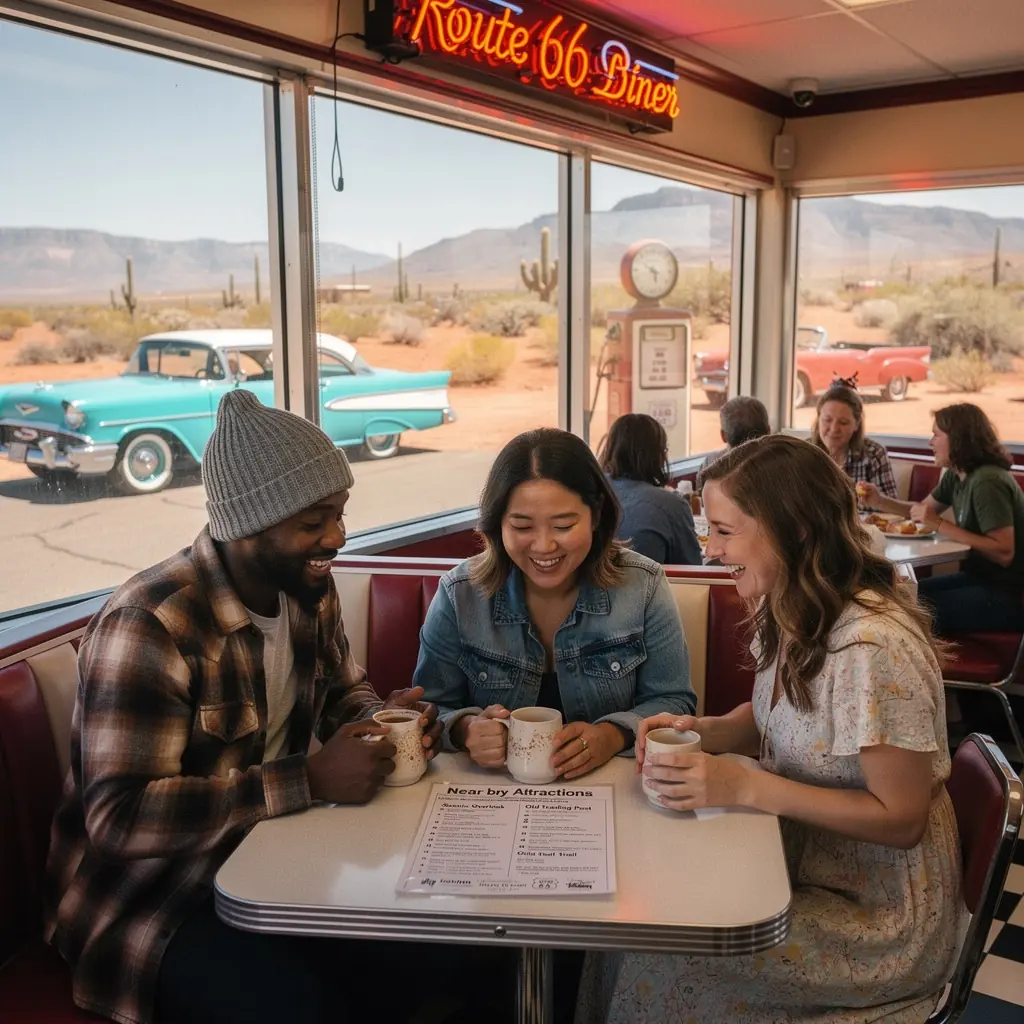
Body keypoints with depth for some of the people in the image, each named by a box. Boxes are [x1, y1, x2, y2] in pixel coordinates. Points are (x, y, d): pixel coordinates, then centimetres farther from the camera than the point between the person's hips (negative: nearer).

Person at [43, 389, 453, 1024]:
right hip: (147, 890, -7)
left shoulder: (310, 587, 0)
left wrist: (385, 721, -9)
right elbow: (120, 818, -28)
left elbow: (343, 693, 15)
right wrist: (311, 781, -31)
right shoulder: (151, 626, -25)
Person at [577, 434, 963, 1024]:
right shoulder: (791, 614, -3)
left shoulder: (873, 646, -28)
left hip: (877, 916, -7)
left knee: (657, 966, -16)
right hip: (805, 866, 7)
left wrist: (745, 786, -26)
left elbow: (901, 819, -22)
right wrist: (700, 731, -7)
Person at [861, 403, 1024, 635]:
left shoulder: (987, 482, -24)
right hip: (980, 577, 9)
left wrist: (940, 525, -27)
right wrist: (879, 501, 5)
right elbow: (924, 508, 21)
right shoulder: (955, 476, 6)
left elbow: (1004, 553, -29)